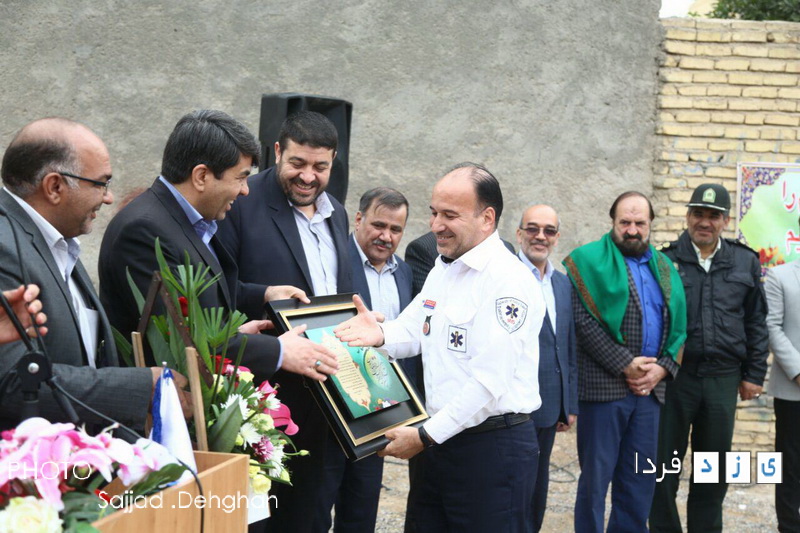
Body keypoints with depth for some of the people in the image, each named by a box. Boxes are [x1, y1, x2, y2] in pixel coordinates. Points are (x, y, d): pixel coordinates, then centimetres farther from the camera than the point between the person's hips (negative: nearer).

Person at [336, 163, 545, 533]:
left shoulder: (508, 280, -18)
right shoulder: (442, 269, 12)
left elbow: (489, 382, -22)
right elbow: (414, 331, 14)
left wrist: (426, 436, -18)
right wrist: (380, 335, -9)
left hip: (494, 447, -8)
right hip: (443, 440, 8)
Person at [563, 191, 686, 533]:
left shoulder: (663, 267, 15)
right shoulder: (590, 260, -3)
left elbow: (677, 323, 12)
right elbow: (583, 320, -12)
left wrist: (663, 367, -4)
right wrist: (625, 364, -15)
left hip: (649, 387, 5)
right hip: (604, 385, -5)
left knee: (639, 479, 11)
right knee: (596, 475, 1)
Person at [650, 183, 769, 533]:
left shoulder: (745, 262, 7)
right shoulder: (666, 261, 0)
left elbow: (756, 323, 10)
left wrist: (753, 374, 7)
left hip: (723, 380, 2)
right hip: (673, 377, -2)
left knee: (714, 473, 12)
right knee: (664, 466, 6)